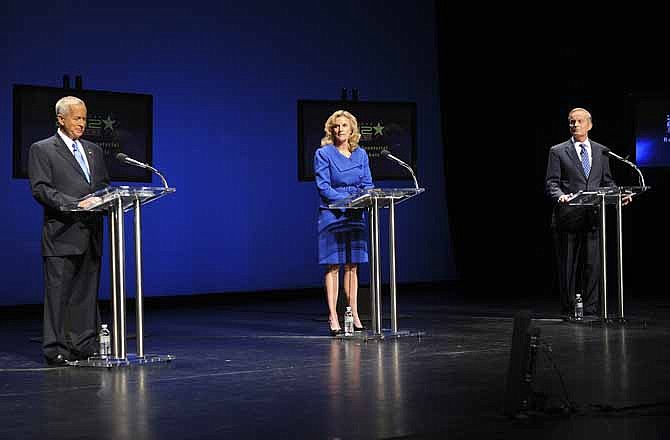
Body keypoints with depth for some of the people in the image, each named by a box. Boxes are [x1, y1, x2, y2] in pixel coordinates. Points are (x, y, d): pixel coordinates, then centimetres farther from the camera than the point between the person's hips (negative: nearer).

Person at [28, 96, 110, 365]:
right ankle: (56, 350, -1)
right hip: (62, 235, -6)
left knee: (87, 293, 8)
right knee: (58, 293, -4)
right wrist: (76, 203, -21)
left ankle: (85, 346, 13)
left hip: (91, 234, 6)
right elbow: (40, 189, -10)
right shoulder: (42, 150, 0)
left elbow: (104, 185, 21)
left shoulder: (93, 150, 19)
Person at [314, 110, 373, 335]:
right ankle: (333, 317, -2)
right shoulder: (323, 154, -4)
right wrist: (347, 200, -21)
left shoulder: (361, 154, 10)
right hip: (332, 214, -4)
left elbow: (368, 184, 10)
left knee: (352, 266, 8)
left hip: (355, 215, 5)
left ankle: (354, 314, 13)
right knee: (333, 266, -4)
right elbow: (323, 187, -10)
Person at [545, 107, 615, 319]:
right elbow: (551, 183, -1)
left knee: (593, 264, -2)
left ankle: (590, 311, 4)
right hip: (568, 218, -2)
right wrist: (561, 196, -21)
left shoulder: (601, 151, 15)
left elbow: (607, 182, 16)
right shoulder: (558, 152, 6)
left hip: (593, 216, 2)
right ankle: (569, 311, 9)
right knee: (568, 266, 1)